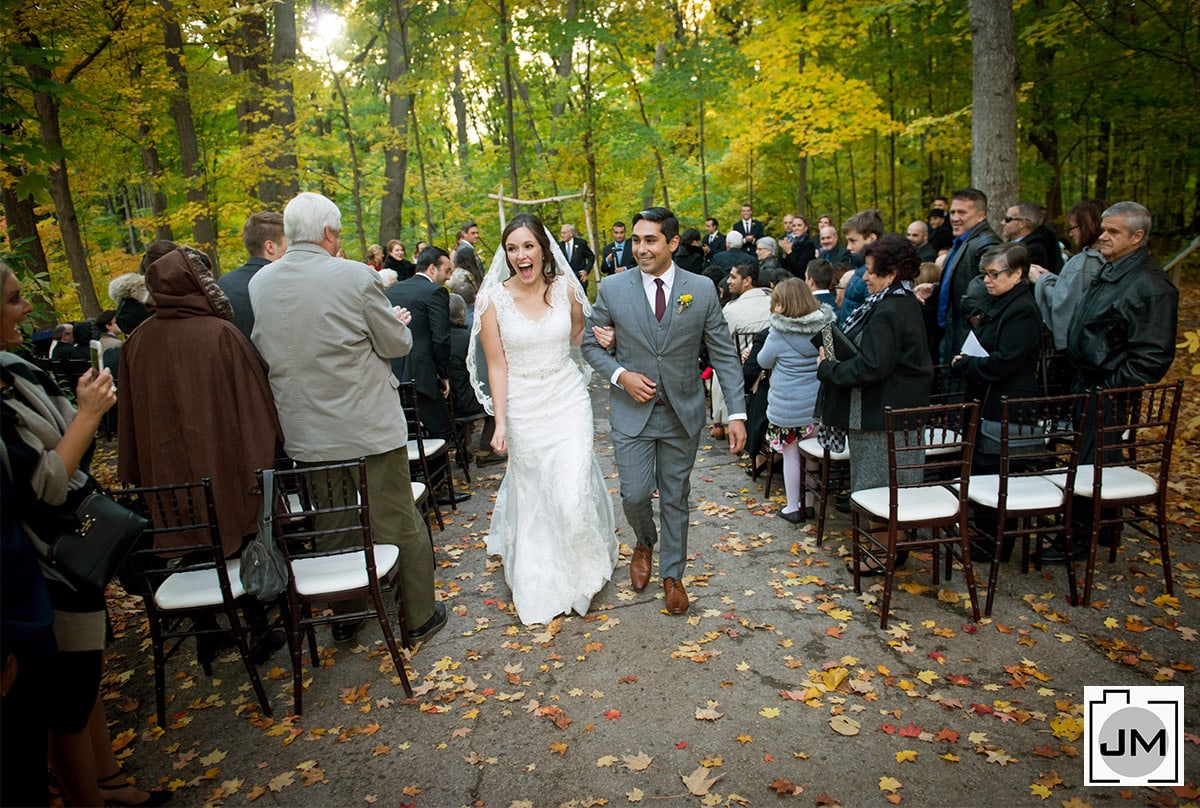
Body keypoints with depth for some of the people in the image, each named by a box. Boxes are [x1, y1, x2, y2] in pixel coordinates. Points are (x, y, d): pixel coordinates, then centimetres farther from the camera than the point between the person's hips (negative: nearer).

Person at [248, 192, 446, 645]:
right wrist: (397, 322, 14)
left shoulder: (260, 283, 2)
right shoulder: (356, 276, -14)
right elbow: (397, 344, -8)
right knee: (402, 525, 10)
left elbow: (264, 351, 13)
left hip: (303, 434, 5)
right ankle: (420, 617, 24)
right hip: (366, 429, -5)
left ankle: (345, 619, 34)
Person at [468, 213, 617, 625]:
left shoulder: (566, 289, -3)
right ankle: (542, 579, 39)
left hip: (568, 401, 1)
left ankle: (583, 568, 25)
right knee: (533, 496, 13)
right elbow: (497, 365, -7)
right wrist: (500, 422, -10)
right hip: (523, 408, 0)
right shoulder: (493, 300, -8)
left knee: (573, 492, -7)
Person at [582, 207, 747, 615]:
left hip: (683, 413, 0)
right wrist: (620, 375, -13)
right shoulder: (613, 288, -5)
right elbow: (590, 343, 5)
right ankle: (645, 542, 36)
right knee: (635, 495, 0)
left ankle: (672, 574, 32)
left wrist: (737, 414, -9)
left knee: (675, 497, 11)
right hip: (632, 412, 0)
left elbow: (724, 354, -3)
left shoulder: (702, 289, -5)